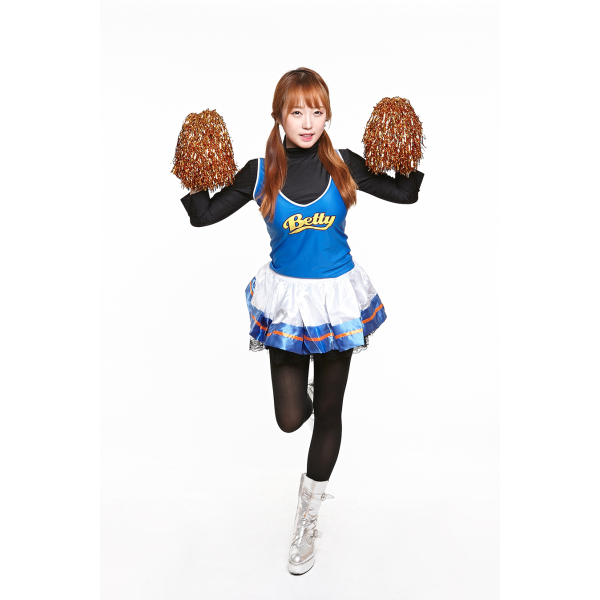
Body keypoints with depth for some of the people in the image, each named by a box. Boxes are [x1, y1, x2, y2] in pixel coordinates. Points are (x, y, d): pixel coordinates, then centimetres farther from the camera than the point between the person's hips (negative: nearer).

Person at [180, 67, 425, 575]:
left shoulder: (344, 165, -3)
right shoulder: (260, 172, -4)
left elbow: (405, 194, 5)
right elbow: (203, 216, -1)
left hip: (337, 295, 1)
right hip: (285, 296, 0)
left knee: (328, 412, 10)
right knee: (289, 418, 3)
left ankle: (308, 517, 31)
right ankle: (305, 392, 44)